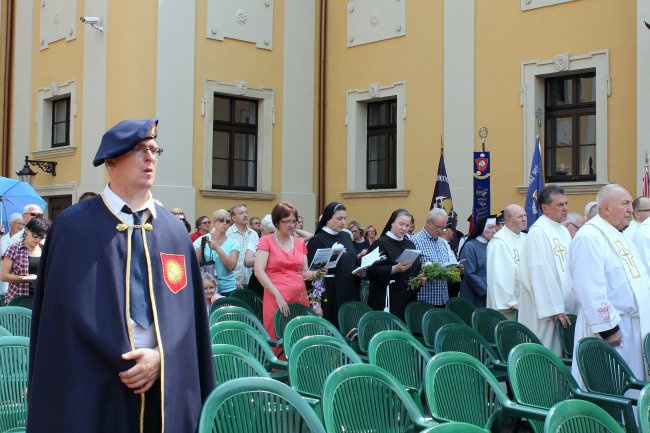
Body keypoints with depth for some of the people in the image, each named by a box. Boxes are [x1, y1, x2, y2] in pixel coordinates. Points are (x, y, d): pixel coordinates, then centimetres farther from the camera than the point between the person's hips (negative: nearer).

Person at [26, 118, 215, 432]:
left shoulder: (174, 231, 8)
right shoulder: (74, 226, -3)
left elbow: (184, 309, 4)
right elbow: (71, 310, -8)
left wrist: (160, 358, -12)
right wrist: (126, 363, -12)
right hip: (95, 390, -3)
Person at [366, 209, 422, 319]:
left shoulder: (410, 245, 15)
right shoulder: (380, 243, -5)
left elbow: (417, 268, 23)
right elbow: (372, 270, -13)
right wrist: (395, 269, -25)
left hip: (408, 297, 6)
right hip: (388, 299, -6)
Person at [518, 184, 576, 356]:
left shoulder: (564, 231, 14)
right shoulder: (538, 232, -14)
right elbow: (540, 273, -19)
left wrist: (569, 306, 13)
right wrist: (555, 309, -20)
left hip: (565, 307, 8)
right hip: (546, 311, -8)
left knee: (562, 353, 11)